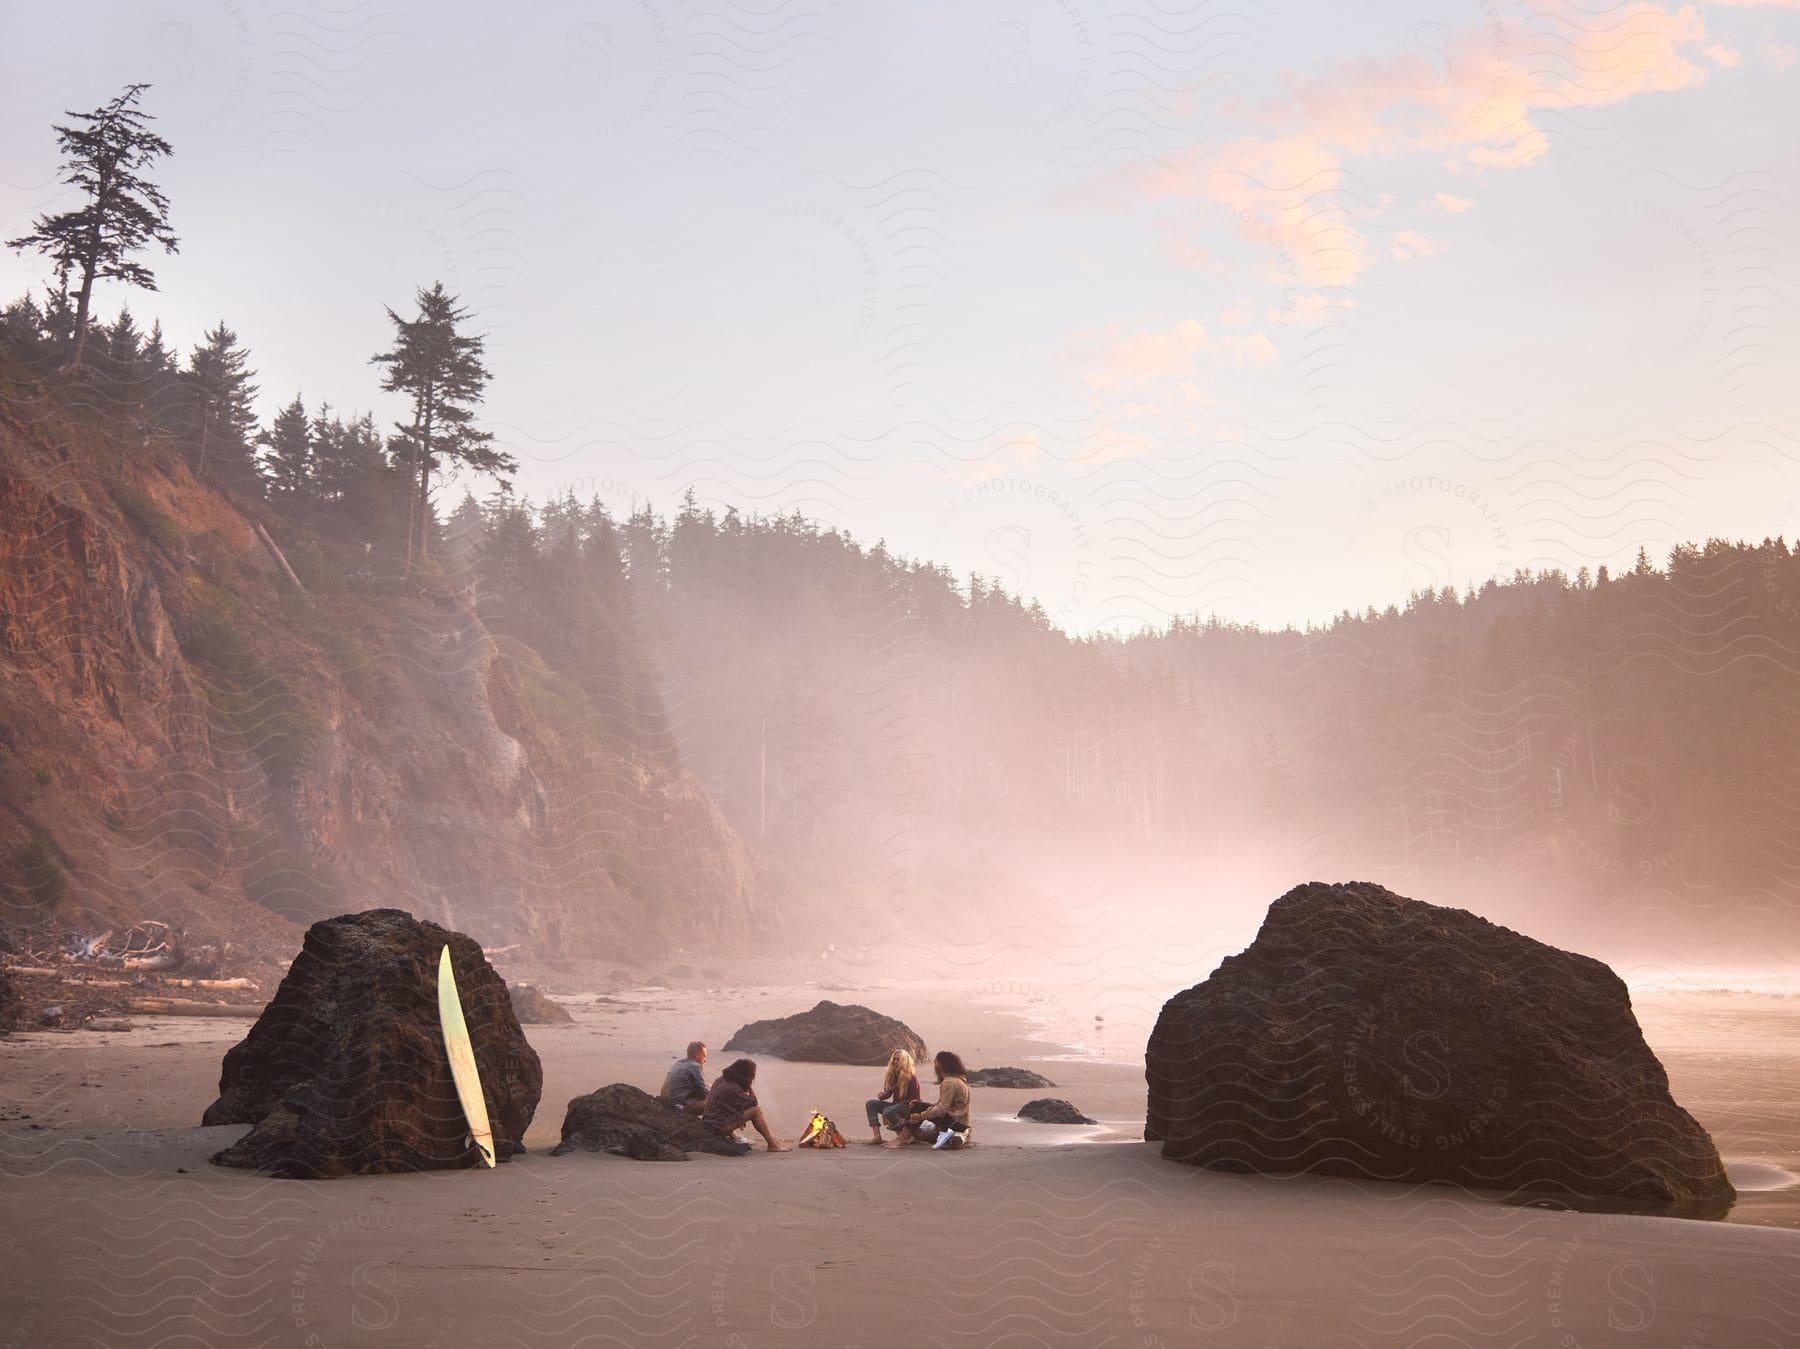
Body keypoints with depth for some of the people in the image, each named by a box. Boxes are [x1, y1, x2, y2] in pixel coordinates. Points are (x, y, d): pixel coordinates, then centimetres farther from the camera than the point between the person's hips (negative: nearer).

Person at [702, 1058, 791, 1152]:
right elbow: (753, 1102, -12)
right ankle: (773, 1144, -10)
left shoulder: (721, 1080, 8)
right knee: (756, 1111, -14)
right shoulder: (732, 1088, -21)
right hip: (720, 1125, -10)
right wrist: (749, 1087, -6)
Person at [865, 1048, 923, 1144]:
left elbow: (915, 1099, -10)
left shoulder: (912, 1077, -12)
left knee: (887, 1111, -36)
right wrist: (882, 1095, -10)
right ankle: (877, 1136, -18)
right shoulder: (892, 1075, 6)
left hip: (907, 1106, -8)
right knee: (870, 1103, -8)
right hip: (895, 1105, 8)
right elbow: (888, 1093, 12)